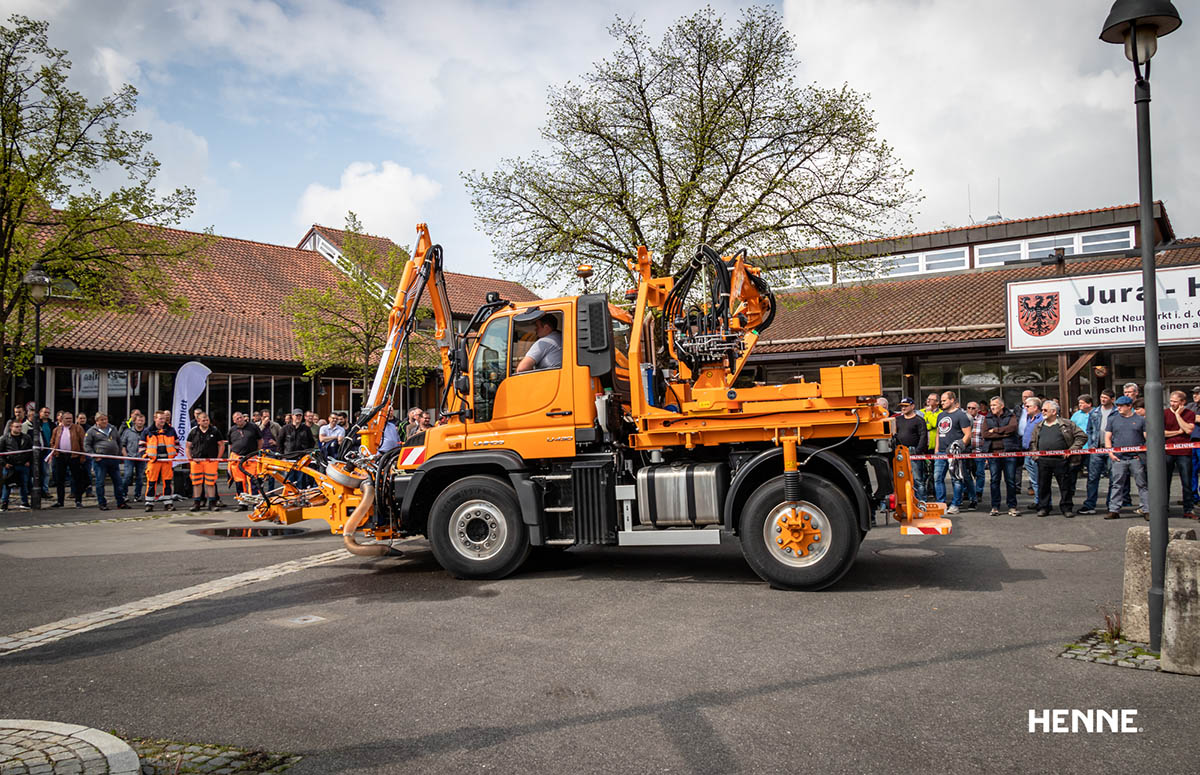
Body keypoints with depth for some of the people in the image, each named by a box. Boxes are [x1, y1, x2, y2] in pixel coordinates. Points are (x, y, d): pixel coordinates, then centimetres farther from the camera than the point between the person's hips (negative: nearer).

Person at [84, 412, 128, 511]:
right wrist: (94, 455, -13)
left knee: (118, 481, 5)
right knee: (100, 482, 1)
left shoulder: (113, 429, 16)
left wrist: (119, 454, 14)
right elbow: (86, 445, -1)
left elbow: (119, 441, 24)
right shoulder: (91, 431, 2)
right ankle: (102, 504, 8)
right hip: (100, 460, -4)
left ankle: (121, 503, 12)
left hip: (114, 459, 4)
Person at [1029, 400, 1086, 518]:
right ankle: (1043, 508, 15)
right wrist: (1035, 455, 7)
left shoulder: (1067, 424, 2)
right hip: (1043, 461, 3)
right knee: (1043, 485, 6)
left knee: (1065, 486, 2)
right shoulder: (1038, 427, 15)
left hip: (1061, 460, -3)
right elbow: (1032, 443, 22)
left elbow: (1082, 436, 1)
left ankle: (1067, 508, 13)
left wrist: (1071, 450, -6)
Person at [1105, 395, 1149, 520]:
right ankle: (1114, 510, 6)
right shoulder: (1113, 420, 11)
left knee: (1142, 484, 1)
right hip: (1118, 458, 1)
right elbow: (1107, 437, 11)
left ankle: (1146, 510, 6)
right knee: (1117, 485, 2)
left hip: (1137, 458, -1)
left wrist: (1145, 453, -7)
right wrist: (1110, 452, -1)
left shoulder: (1140, 420, 7)